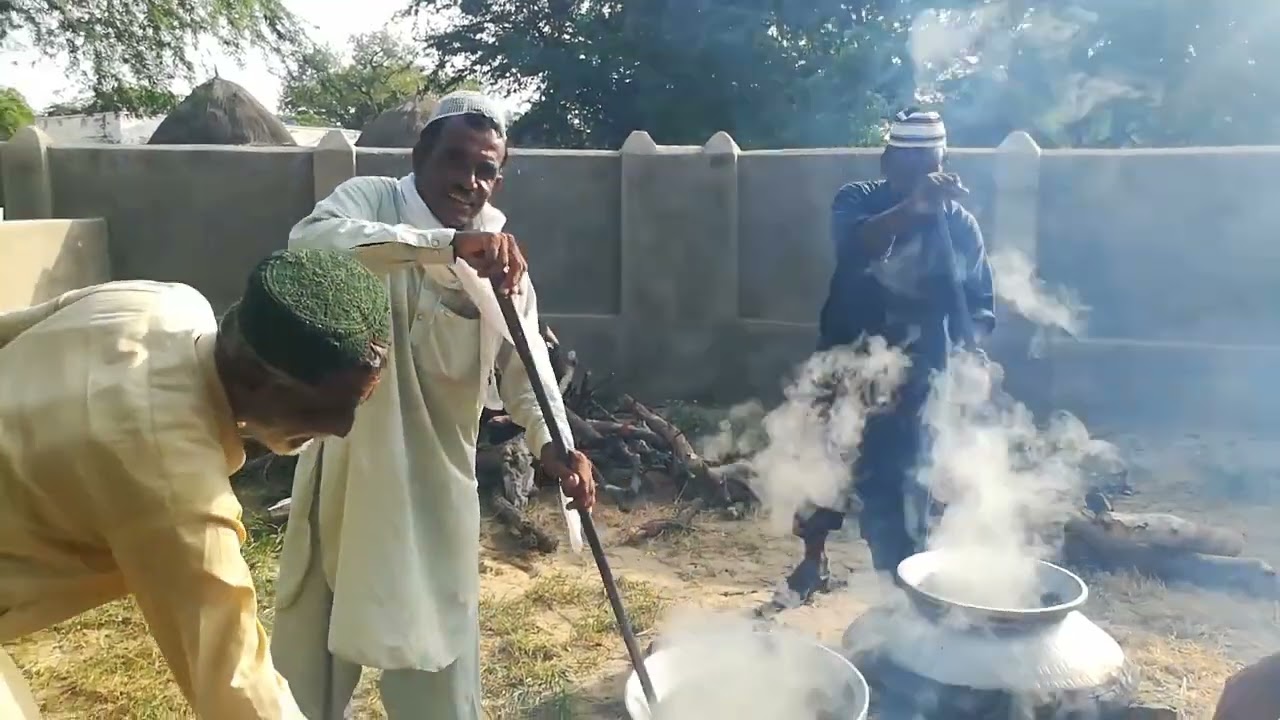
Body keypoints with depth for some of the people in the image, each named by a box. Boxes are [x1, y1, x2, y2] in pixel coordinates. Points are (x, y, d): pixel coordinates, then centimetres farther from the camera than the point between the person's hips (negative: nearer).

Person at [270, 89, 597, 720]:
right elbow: (310, 241, -30)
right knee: (312, 634, 16)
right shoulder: (371, 201, -8)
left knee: (439, 657, 13)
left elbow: (523, 360, 2)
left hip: (437, 474, 2)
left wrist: (550, 441, -18)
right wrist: (451, 245, -40)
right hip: (348, 460, -1)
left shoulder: (502, 254, 1)